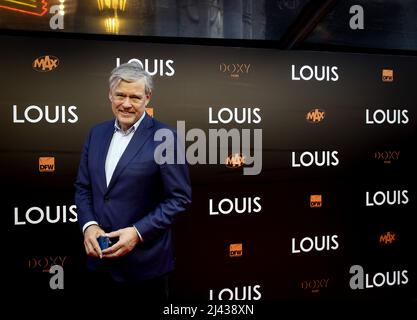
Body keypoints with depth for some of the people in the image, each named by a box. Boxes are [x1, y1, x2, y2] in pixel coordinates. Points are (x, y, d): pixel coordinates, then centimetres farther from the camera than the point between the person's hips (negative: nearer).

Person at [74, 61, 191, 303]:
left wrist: (138, 232, -19)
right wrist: (88, 225, -7)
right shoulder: (97, 133, 6)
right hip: (100, 257, 5)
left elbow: (180, 197, -12)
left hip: (144, 260, -5)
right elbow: (83, 187, 10)